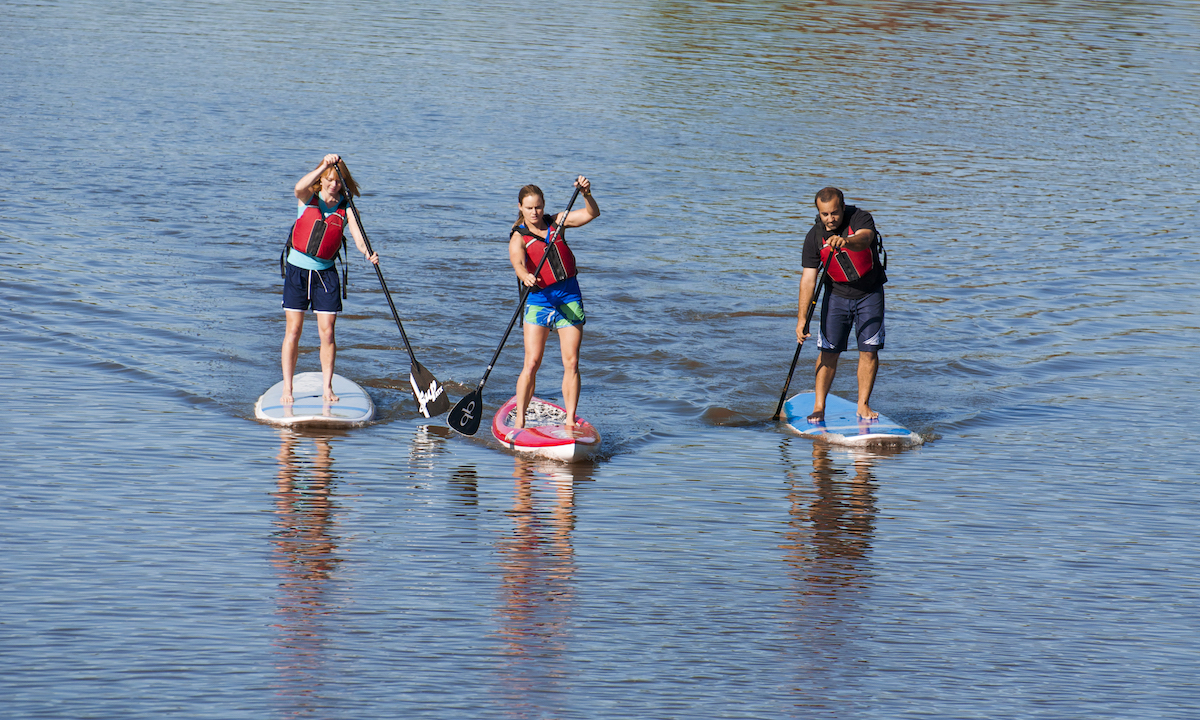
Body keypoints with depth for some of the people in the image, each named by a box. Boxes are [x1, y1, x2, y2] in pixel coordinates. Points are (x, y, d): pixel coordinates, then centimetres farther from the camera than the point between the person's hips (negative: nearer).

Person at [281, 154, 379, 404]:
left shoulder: (346, 207, -1)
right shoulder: (309, 198, -4)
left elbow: (357, 233, -15)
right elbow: (299, 188, -28)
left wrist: (367, 252, -36)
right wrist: (324, 166, -41)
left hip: (326, 273, 1)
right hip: (297, 270, -1)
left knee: (327, 331, -2)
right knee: (293, 330, -2)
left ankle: (327, 387, 8)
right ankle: (287, 388, 2)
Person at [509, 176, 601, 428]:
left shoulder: (557, 222, 9)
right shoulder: (518, 238, -2)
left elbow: (592, 214, 0)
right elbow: (518, 262, -22)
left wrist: (586, 194, -20)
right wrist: (525, 276, -45)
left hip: (569, 296, 3)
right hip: (539, 300, -3)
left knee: (571, 363, -3)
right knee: (532, 363, -12)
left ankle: (570, 421, 0)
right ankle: (519, 421, -9)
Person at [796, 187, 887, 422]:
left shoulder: (860, 218, -18)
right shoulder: (814, 237, -13)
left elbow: (863, 239, -41)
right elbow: (808, 278, -14)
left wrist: (845, 241, -65)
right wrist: (802, 319, -20)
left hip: (869, 294, -1)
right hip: (837, 294, 1)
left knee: (869, 350, -4)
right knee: (828, 351, -5)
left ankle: (863, 405, 5)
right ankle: (819, 407, 1)